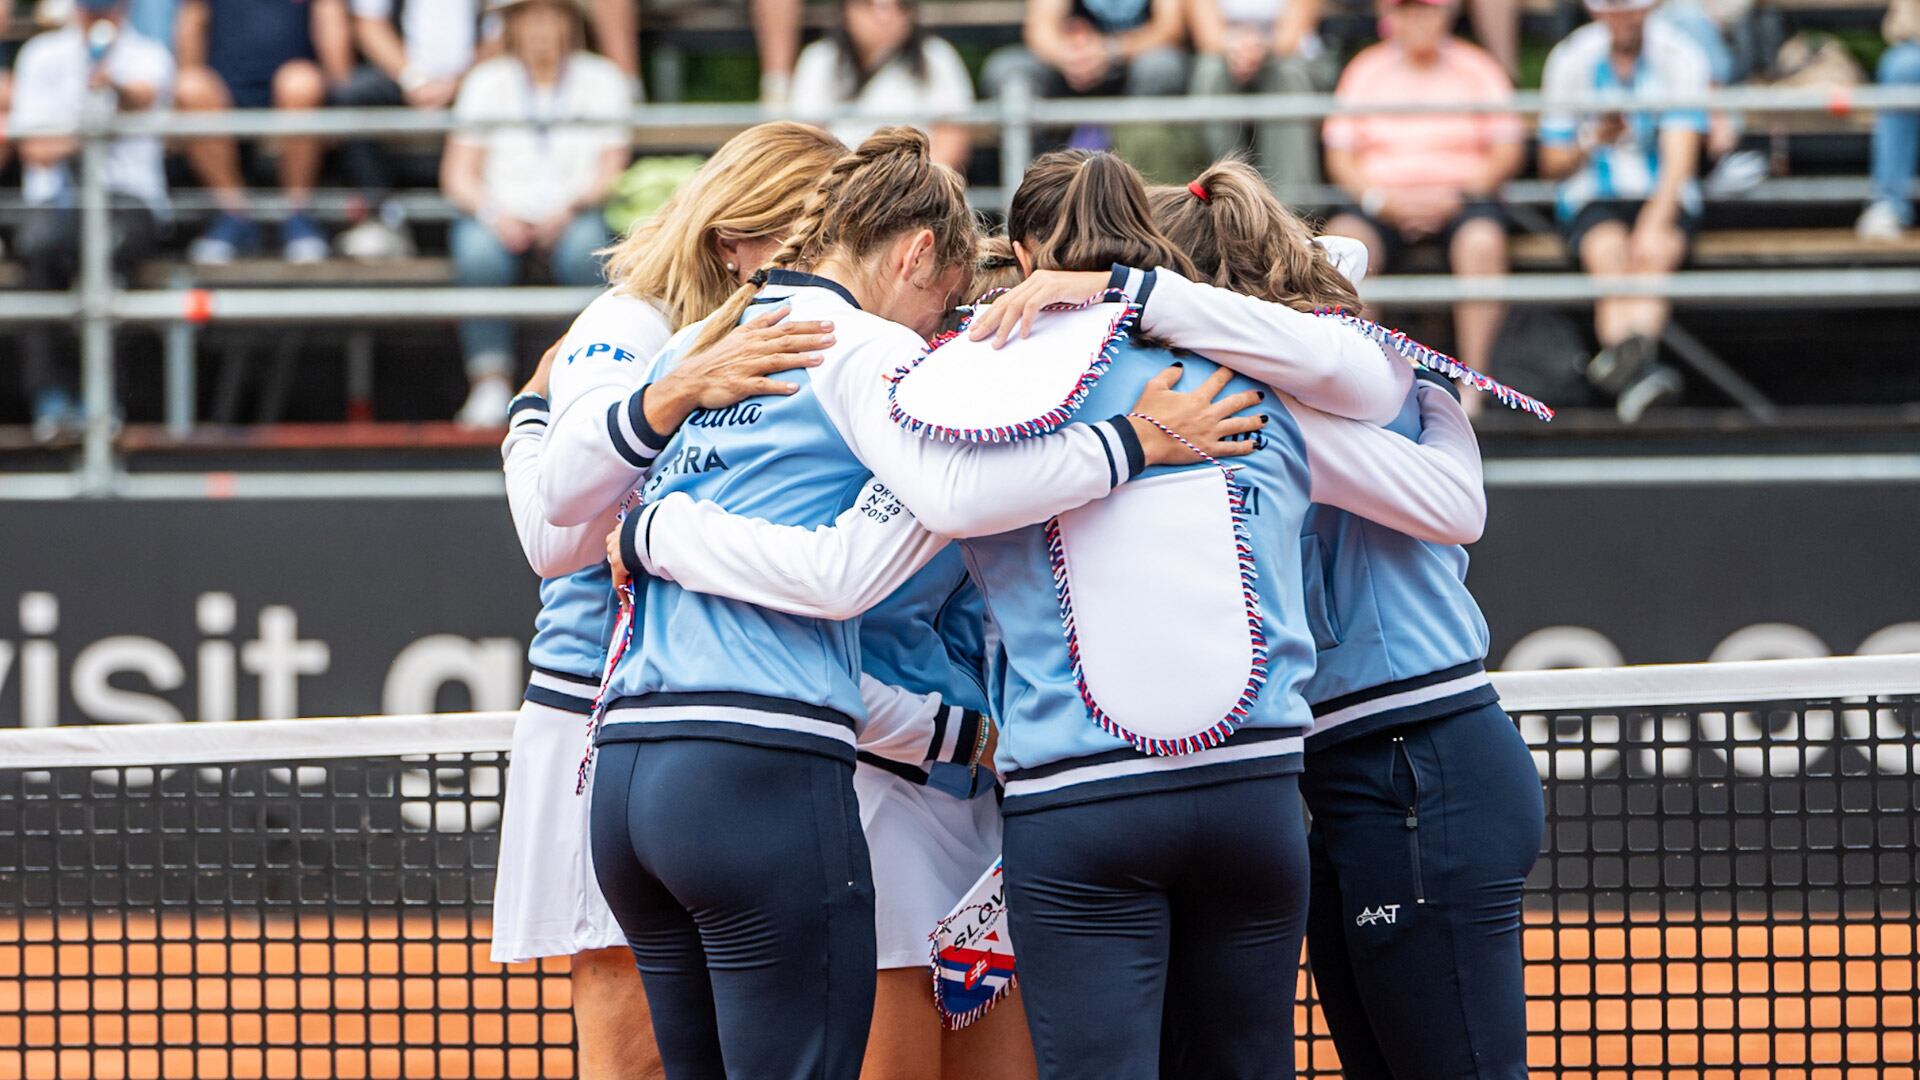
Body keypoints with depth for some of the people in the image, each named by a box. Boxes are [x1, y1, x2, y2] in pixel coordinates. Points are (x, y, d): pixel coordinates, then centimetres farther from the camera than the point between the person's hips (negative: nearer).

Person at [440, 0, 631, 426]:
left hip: (576, 217, -1)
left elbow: (612, 169, 2)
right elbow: (458, 175, 4)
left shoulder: (601, 79, 8)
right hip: (503, 217, 1)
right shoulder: (486, 82, 9)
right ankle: (490, 386, -35)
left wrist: (570, 207, -18)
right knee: (478, 250, -33)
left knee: (585, 247, -35)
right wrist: (494, 213, -18)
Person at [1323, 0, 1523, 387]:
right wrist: (1379, 198, -11)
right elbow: (1339, 156, 8)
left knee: (1482, 242, -35)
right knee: (1343, 238, -31)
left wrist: (1456, 196, -12)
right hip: (1385, 204, 1)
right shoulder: (1366, 70, 13)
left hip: (1460, 199, -1)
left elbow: (1508, 152, 3)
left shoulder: (1476, 68, 10)